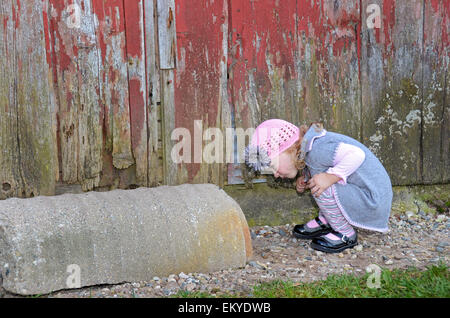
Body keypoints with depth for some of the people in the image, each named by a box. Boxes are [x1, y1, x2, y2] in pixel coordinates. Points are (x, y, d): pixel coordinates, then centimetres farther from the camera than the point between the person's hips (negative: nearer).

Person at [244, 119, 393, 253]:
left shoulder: (316, 148, -26)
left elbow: (357, 155, -35)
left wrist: (330, 177, -32)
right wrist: (304, 180, 5)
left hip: (373, 202, -10)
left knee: (322, 189, -25)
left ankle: (347, 235, -5)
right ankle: (324, 221, 20)